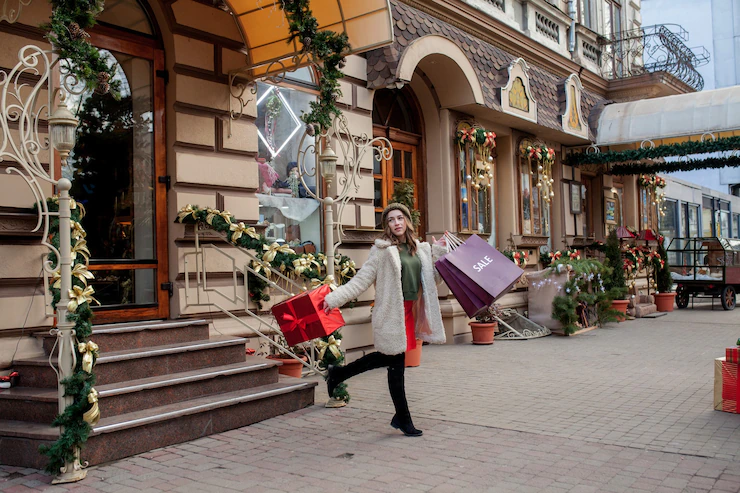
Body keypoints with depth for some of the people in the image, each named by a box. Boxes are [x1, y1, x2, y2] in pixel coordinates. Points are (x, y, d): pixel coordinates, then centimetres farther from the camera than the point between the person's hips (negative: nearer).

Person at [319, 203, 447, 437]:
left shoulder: (421, 249, 11)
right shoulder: (383, 250, -6)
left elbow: (433, 280, 17)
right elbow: (361, 280, -8)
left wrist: (439, 254, 6)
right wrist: (333, 299, -17)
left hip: (410, 311, 7)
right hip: (391, 314, -7)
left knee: (387, 357, 16)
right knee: (396, 364, 2)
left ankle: (338, 373, 35)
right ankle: (403, 420, 16)